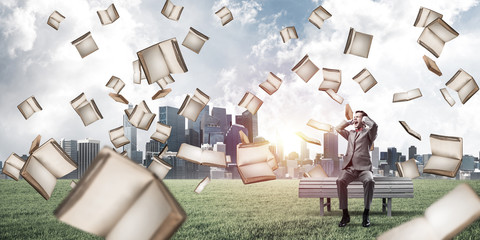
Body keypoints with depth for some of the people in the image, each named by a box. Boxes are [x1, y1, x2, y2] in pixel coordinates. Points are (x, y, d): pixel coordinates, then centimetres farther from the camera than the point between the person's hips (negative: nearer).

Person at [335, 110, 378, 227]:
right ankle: (345, 215, -26)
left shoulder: (367, 132, 11)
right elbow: (338, 128, 22)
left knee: (369, 181, -37)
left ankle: (366, 214, -29)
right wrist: (350, 122, 23)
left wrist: (364, 118, 9)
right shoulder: (350, 133, 27)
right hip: (349, 168, 3)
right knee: (340, 181, -30)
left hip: (363, 168, -3)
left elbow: (374, 125, -8)